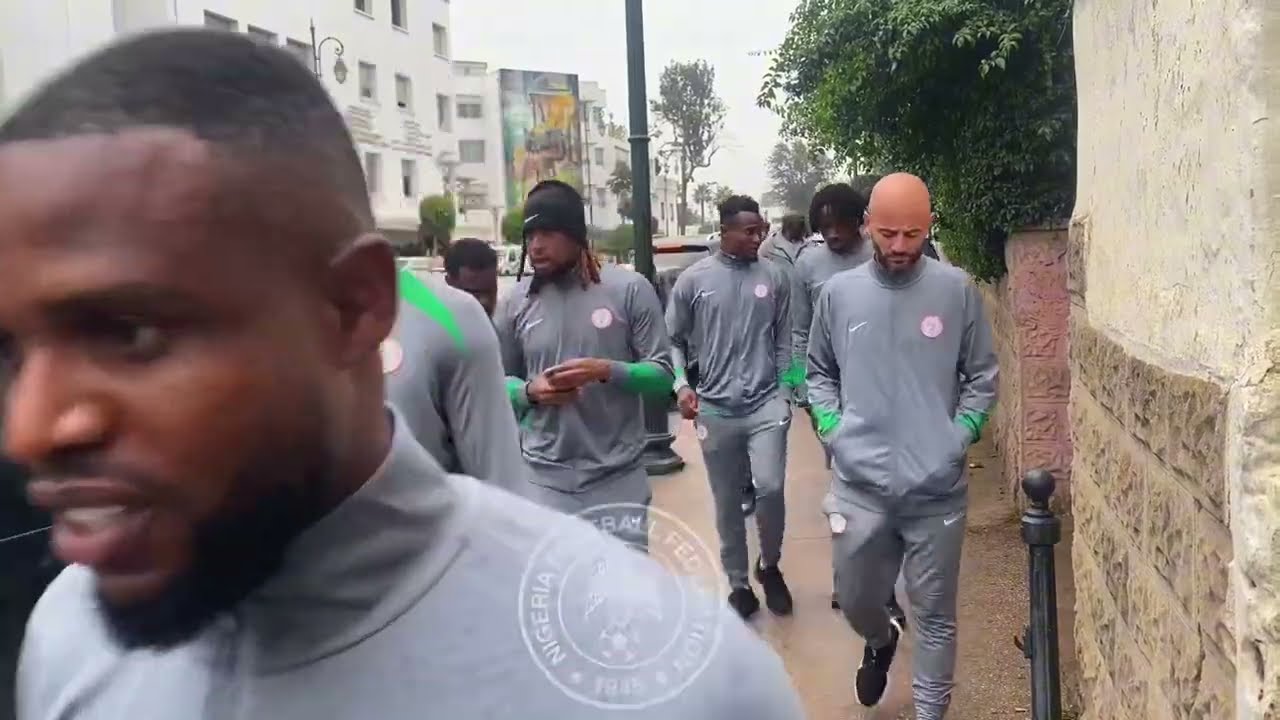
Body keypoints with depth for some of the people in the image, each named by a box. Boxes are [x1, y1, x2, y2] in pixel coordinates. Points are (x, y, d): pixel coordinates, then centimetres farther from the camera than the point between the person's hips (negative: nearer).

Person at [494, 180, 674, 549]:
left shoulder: (629, 288, -4)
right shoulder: (515, 302, 2)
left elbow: (663, 374, -4)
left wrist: (607, 371, -21)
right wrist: (530, 391, -11)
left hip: (619, 475, -1)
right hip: (544, 477, 1)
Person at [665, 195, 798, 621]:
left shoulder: (774, 278, 3)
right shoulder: (694, 279, -1)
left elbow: (783, 342, 9)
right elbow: (673, 340, 6)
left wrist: (784, 391, 4)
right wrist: (681, 385, -7)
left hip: (766, 404, 0)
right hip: (715, 410, 0)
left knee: (769, 487, -13)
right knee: (727, 505, 9)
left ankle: (769, 566, 16)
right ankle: (739, 585, 27)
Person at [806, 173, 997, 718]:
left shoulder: (957, 291, -5)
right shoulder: (838, 293, 0)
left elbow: (982, 377, 4)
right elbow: (820, 372, 12)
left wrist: (961, 433, -8)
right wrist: (831, 427, -2)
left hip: (938, 489, -1)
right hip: (859, 487, 2)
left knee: (935, 615, 11)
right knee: (854, 600, 18)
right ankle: (880, 642, 52)